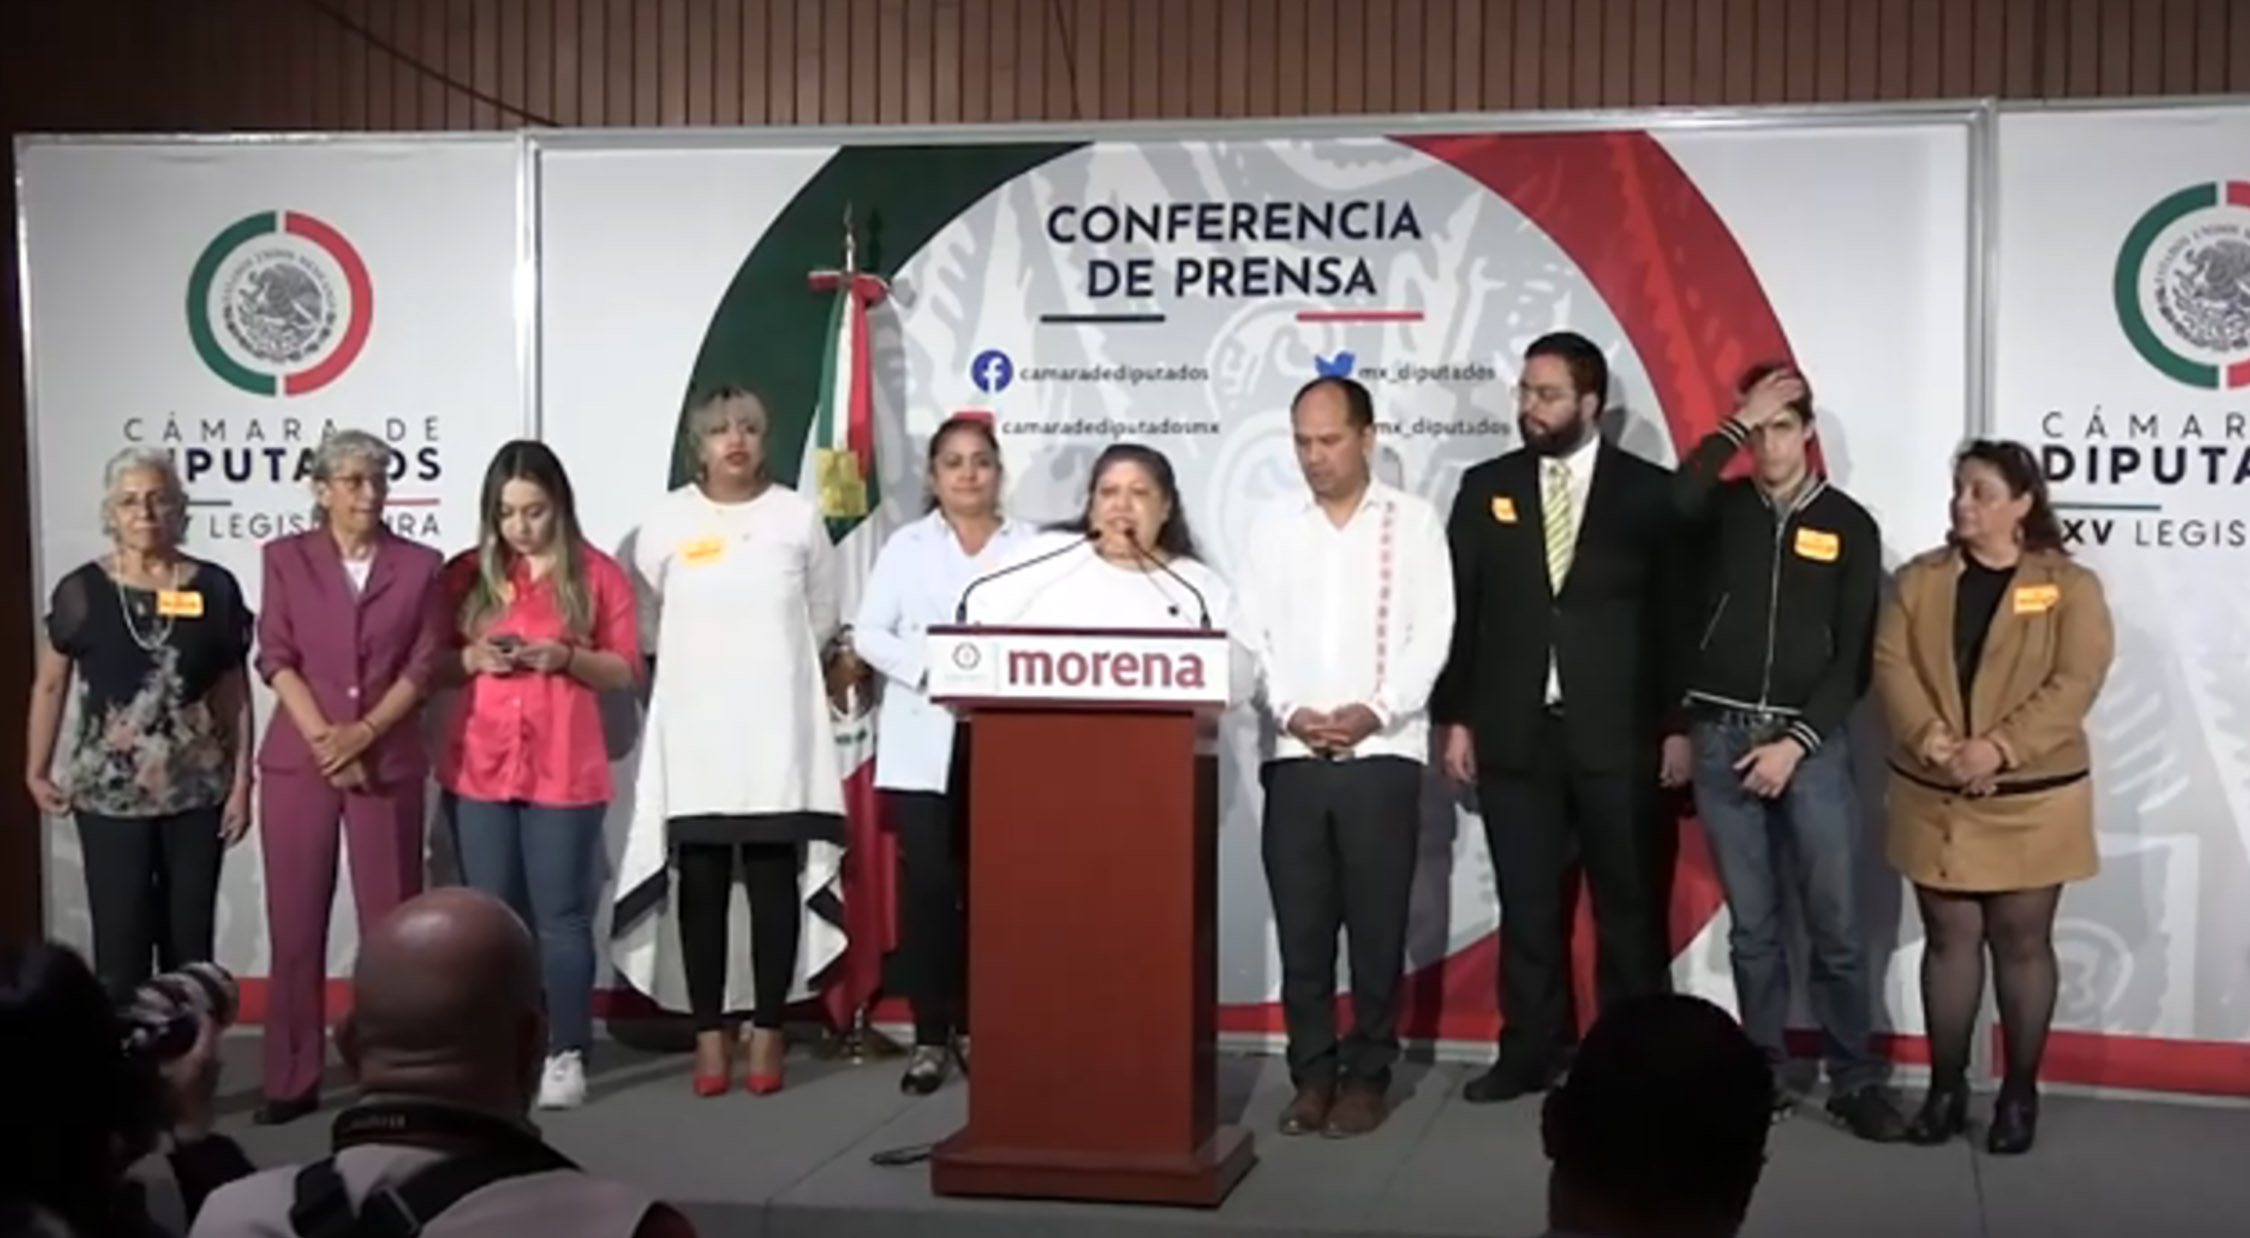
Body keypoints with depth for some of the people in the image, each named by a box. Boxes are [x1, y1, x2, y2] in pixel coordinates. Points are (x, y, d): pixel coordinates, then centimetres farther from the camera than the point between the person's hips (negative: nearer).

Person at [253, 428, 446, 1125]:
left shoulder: (419, 565, 7)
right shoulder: (286, 558, 7)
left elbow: (425, 663, 1)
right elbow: (275, 657, -1)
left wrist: (362, 734, -11)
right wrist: (324, 739, -12)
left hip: (389, 763, 0)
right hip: (298, 761, 0)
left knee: (392, 921, 0)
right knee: (295, 923, 2)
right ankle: (292, 1080, 9)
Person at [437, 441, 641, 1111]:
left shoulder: (597, 574, 2)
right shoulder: (466, 575, 8)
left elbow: (626, 671, 2)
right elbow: (433, 666, 11)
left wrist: (567, 659, -15)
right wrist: (472, 658, -10)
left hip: (564, 770, -2)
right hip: (478, 767, 2)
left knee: (561, 915, -2)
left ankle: (566, 1056, 2)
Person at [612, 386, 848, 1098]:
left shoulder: (798, 517, 2)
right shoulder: (666, 521, 1)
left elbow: (821, 622, 10)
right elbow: (646, 624, 10)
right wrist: (696, 670, 11)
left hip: (777, 728, 0)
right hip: (694, 729, 0)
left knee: (774, 881, 1)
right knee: (701, 884, 3)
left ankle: (767, 1031, 10)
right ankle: (709, 1034, 10)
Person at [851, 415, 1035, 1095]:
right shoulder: (907, 546, 8)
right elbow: (868, 634, 2)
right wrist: (927, 672, -12)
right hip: (924, 739, 0)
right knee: (927, 883, -4)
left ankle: (976, 1026, 12)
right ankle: (930, 1036, 3)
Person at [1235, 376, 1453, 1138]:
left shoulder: (1413, 521, 4)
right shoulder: (1274, 528, 11)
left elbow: (1432, 633, -2)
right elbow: (1251, 635, 7)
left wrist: (1375, 711, -13)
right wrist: (1289, 711, -9)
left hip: (1382, 754, -2)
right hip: (1293, 756, 2)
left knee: (1376, 927, 1)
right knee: (1301, 927, 4)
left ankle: (1367, 1075, 11)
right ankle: (1312, 1074, 13)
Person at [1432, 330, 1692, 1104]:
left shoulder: (1650, 493, 1)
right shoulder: (1486, 487, 7)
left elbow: (1676, 614, 1)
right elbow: (1459, 609, 6)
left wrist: (1677, 724, -3)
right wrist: (1455, 718, 2)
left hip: (1619, 734, -2)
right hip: (1514, 732, 2)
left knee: (1629, 904, 6)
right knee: (1527, 904, 7)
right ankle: (1530, 1052, 15)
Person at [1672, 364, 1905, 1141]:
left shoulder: (1848, 525, 3)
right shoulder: (1723, 509, 6)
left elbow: (1855, 654, -1)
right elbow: (1671, 501, -19)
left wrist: (1797, 741, -9)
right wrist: (1733, 426, -13)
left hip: (1812, 742, -1)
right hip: (1723, 738, 1)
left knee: (1836, 924, -1)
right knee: (1752, 925, 7)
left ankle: (1855, 1080, 9)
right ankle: (1764, 1073, 16)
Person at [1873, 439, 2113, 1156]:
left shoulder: (2070, 587, -2)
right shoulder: (1920, 580, 7)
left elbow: (2076, 681, -12)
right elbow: (1891, 663, -4)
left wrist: (2000, 747, -22)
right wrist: (1931, 740, -20)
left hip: (2031, 800, -2)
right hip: (1935, 798, 2)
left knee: (2022, 941, 5)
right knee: (1951, 937, 8)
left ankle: (2020, 1094, 16)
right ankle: (1946, 1088, 17)